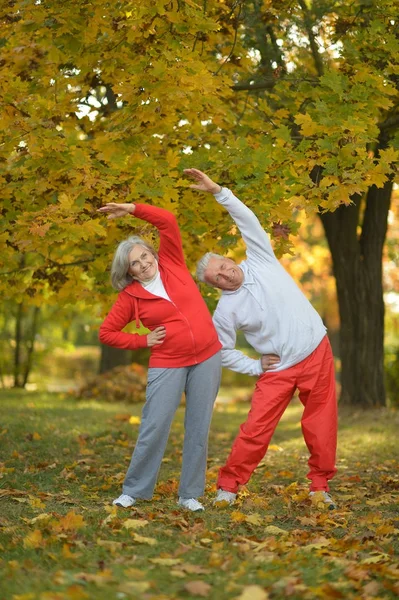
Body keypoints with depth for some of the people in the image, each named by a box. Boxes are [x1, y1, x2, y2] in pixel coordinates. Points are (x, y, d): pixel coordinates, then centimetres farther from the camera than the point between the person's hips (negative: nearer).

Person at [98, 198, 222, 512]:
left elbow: (168, 221, -5)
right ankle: (133, 490, 7)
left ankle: (190, 494, 12)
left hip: (207, 359, 2)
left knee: (199, 428, 4)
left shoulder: (172, 265, 3)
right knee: (154, 426, -7)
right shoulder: (130, 296, -1)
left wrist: (132, 209, -11)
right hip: (167, 365, -2)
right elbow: (106, 332, 4)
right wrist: (143, 341, -2)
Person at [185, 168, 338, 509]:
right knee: (256, 428, -6)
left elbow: (248, 221, -7)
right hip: (277, 370, -1)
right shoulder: (226, 310, -4)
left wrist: (217, 191, -14)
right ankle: (228, 486, 7)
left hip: (316, 352, 1)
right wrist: (255, 366, -2)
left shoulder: (261, 261, 0)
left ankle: (320, 486, 17)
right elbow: (222, 351, 2)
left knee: (321, 423, 3)